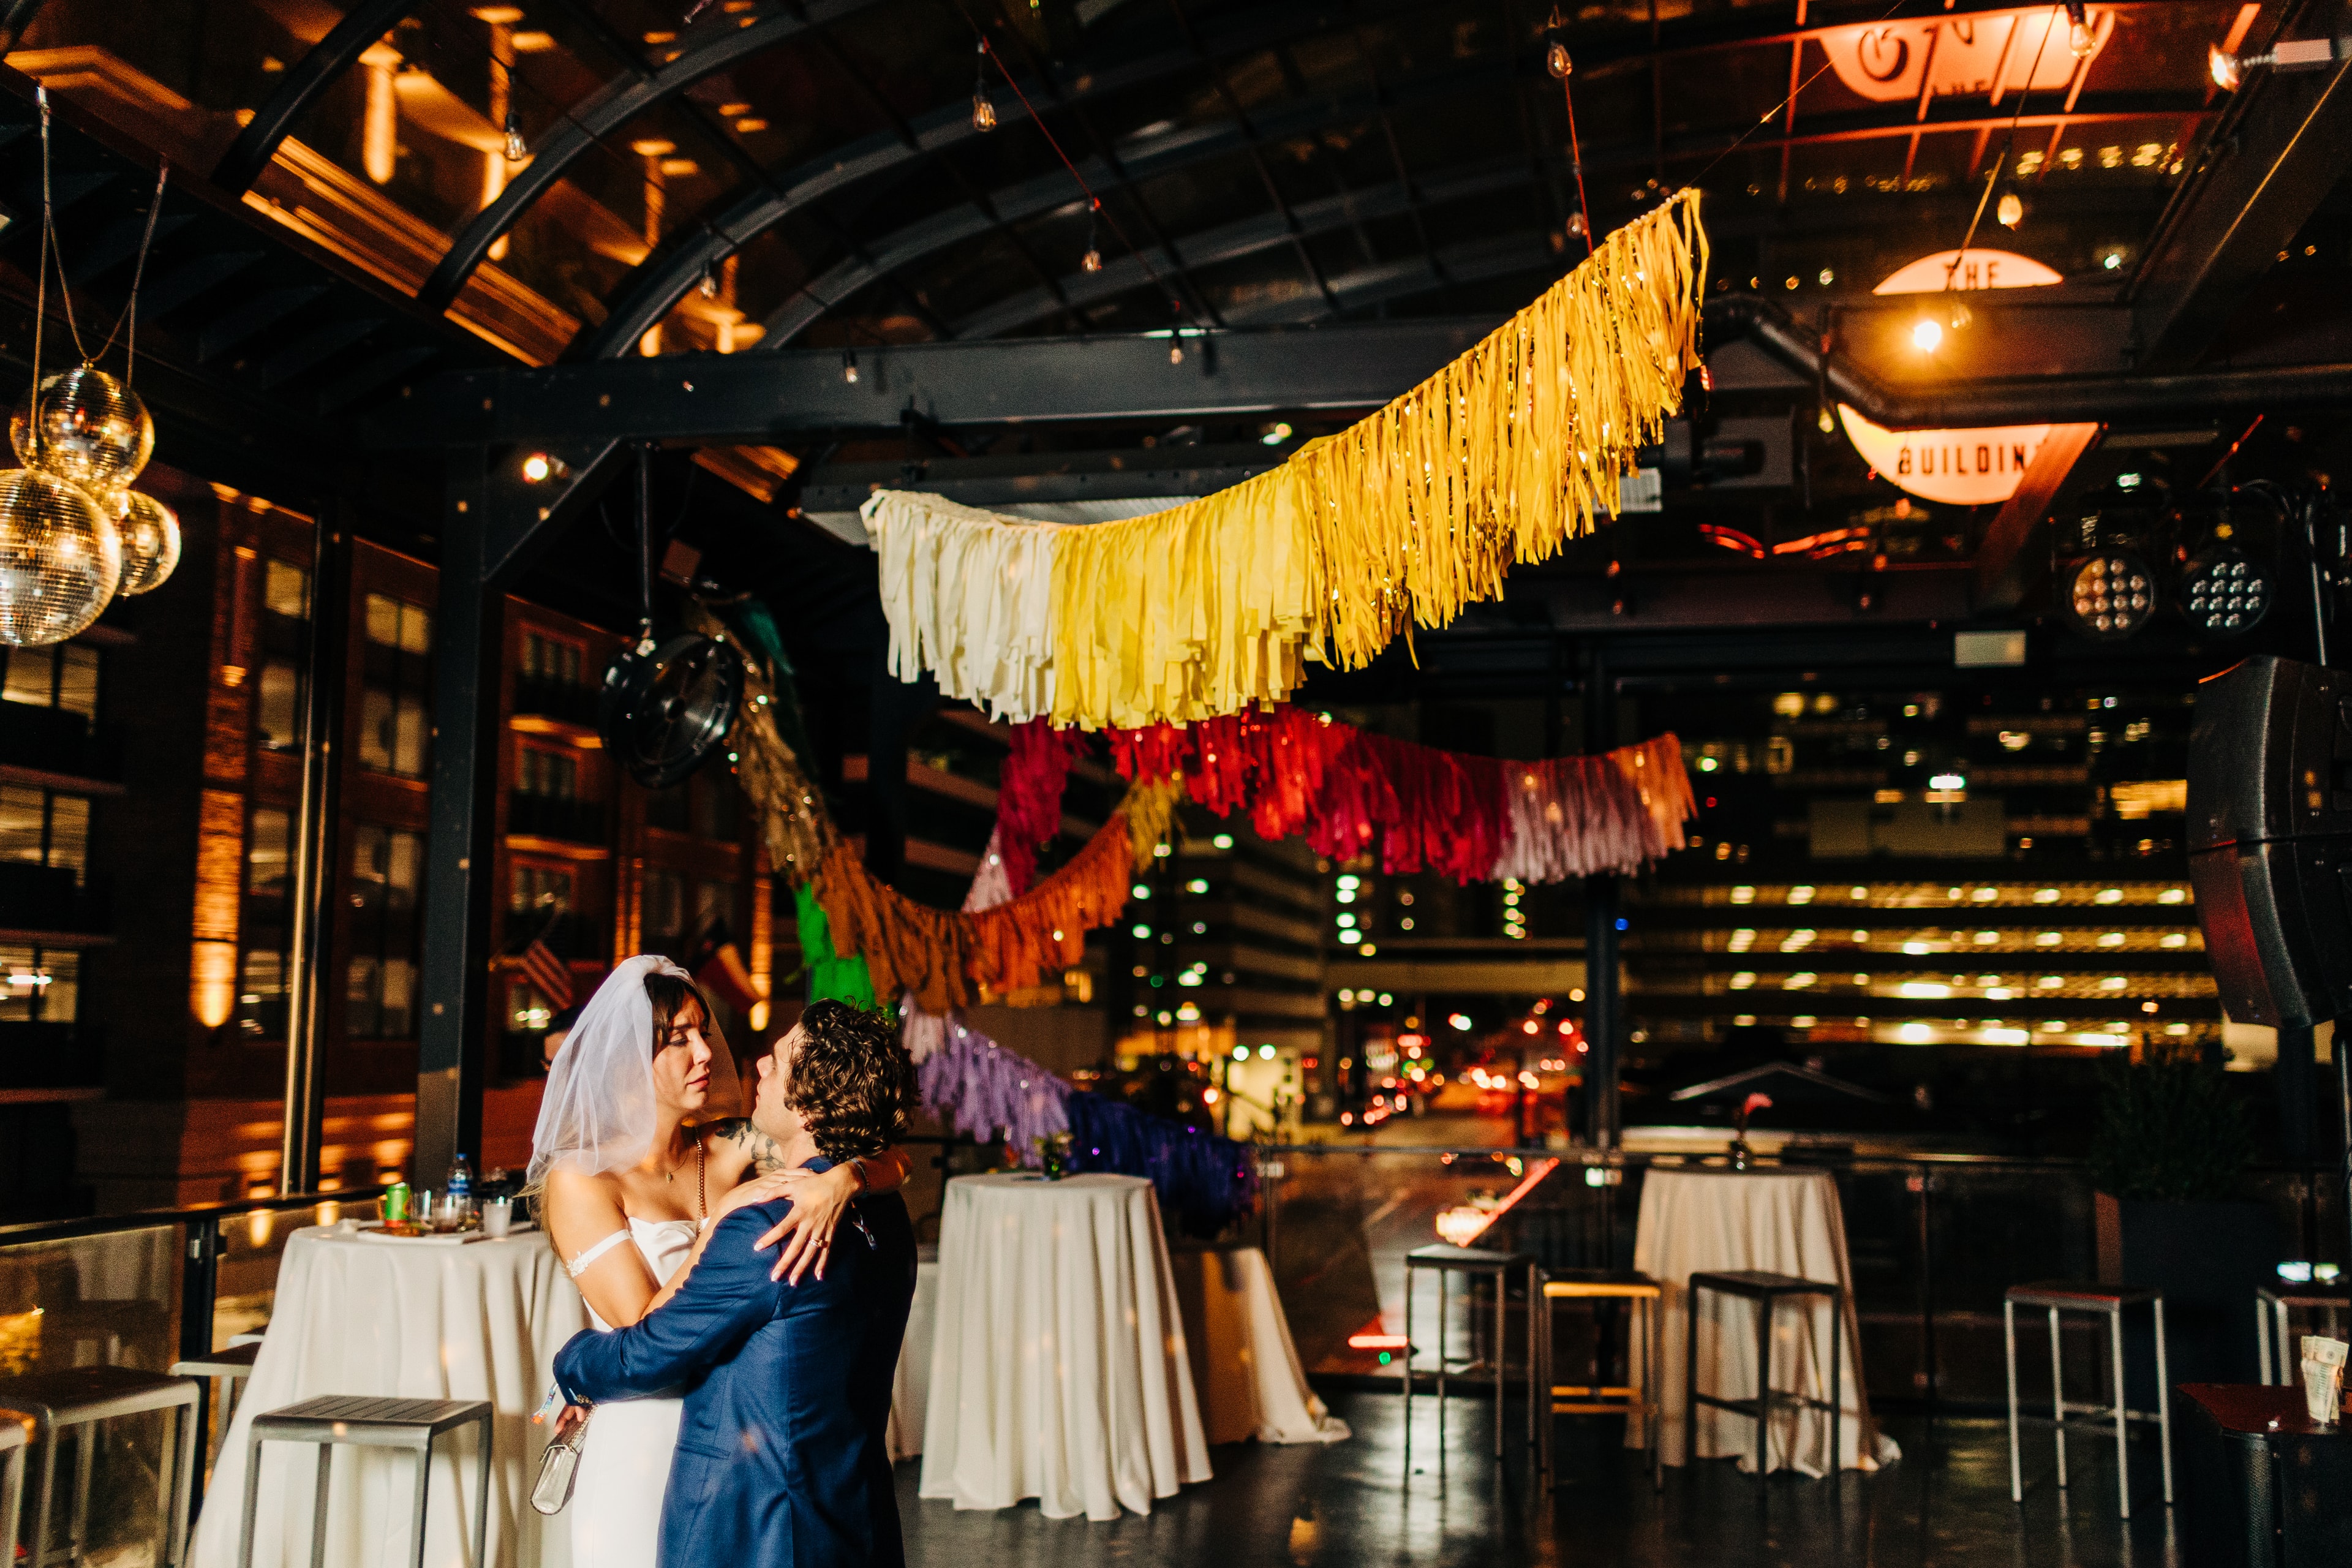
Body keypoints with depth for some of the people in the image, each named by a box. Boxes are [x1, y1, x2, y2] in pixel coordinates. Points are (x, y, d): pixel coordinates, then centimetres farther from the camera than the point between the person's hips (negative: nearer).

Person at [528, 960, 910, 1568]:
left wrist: (840, 1180, -27)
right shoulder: (581, 1179, -11)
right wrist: (723, 1218, -22)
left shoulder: (733, 1148, 0)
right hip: (643, 1446, -4)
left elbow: (892, 1161, -5)